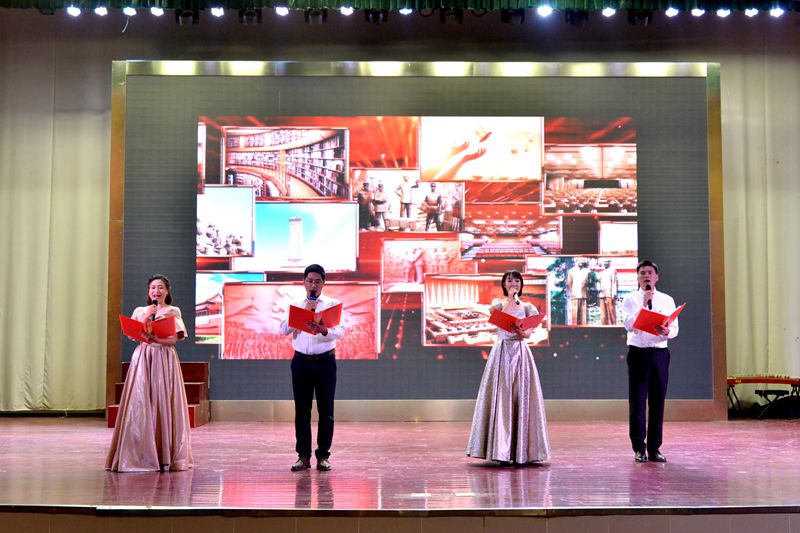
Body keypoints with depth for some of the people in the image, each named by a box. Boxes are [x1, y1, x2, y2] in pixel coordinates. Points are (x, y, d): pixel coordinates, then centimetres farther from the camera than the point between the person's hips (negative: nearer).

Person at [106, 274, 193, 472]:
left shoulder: (173, 312, 7)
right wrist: (147, 317, -7)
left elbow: (173, 339, -4)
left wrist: (153, 338, -20)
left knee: (164, 404, -4)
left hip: (165, 361, -1)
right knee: (141, 404, -6)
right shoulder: (140, 311, 13)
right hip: (143, 359, 1)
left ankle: (166, 456, 1)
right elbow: (133, 335, 1)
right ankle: (141, 455, -3)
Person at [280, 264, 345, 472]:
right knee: (301, 410, 3)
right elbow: (284, 330, -3)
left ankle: (323, 456, 10)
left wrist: (324, 330, -33)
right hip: (301, 361, 2)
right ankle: (303, 455, 11)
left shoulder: (332, 304, 3)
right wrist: (305, 310, -11)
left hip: (325, 361, -2)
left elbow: (340, 331, -12)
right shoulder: (295, 305, 10)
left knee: (326, 410, 1)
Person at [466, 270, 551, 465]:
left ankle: (521, 451, 1)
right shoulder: (498, 303, 10)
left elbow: (529, 332, -3)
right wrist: (510, 297, -9)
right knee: (502, 397, -6)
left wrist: (523, 333, -24)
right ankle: (501, 450, -3)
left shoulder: (527, 306, 13)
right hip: (502, 352, -1)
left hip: (521, 353, 1)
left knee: (521, 397, -3)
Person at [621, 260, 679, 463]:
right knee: (637, 401, -1)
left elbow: (675, 330, 4)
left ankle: (654, 448, 14)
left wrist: (666, 331, -18)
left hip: (660, 353, 3)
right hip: (638, 353, -3)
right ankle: (639, 449, 8)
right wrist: (644, 304, -17)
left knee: (658, 401, 5)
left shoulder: (667, 300, 11)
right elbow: (629, 325, -13)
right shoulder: (630, 299, 2)